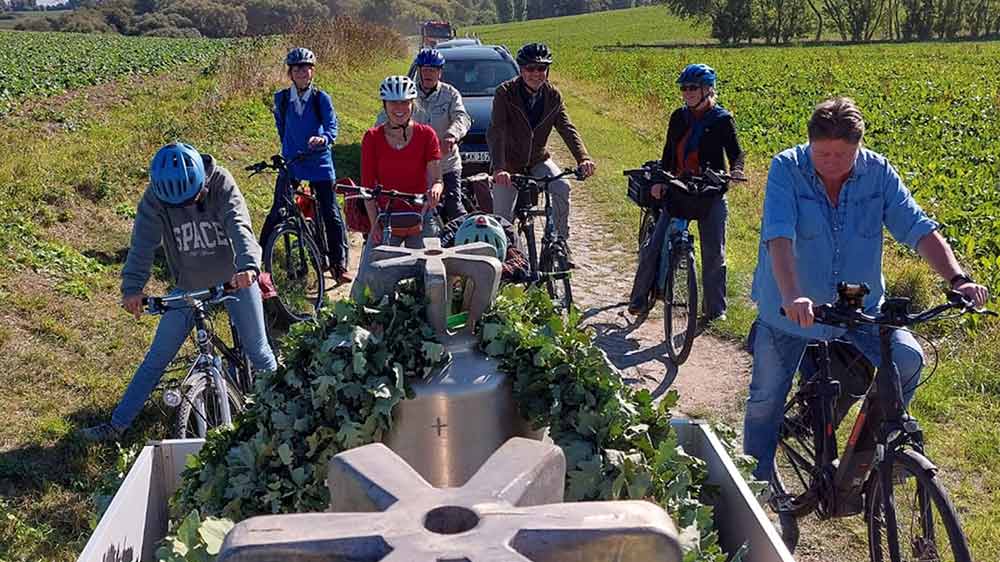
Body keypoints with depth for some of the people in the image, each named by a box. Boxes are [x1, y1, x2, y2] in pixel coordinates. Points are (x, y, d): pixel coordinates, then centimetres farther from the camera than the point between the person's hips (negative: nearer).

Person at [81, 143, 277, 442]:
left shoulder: (221, 183, -21)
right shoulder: (156, 195, -16)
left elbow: (239, 227, -34)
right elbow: (143, 242, -23)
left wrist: (248, 265, -52)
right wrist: (132, 287, -38)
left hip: (234, 280, -2)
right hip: (189, 285, 2)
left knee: (258, 352, 4)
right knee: (156, 358, 4)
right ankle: (118, 423, 13)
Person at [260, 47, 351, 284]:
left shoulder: (321, 98, -4)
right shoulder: (281, 98, 2)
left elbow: (332, 127, -15)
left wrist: (322, 139, -34)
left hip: (319, 164, -1)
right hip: (290, 163, 1)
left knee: (331, 213, 2)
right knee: (277, 213, 1)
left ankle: (339, 264, 11)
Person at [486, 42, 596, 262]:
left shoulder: (553, 96, -6)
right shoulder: (505, 93, -18)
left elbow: (567, 129, -14)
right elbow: (495, 132, -28)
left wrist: (583, 159, -33)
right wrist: (499, 169, -43)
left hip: (538, 160, 2)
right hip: (509, 163, -2)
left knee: (562, 187, -24)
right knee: (503, 218, -3)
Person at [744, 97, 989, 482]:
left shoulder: (878, 172, -9)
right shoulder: (787, 168, -17)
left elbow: (920, 229, -13)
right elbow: (778, 237, -29)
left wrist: (957, 279, -29)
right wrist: (792, 297, -44)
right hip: (789, 309, -1)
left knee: (908, 360, -20)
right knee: (765, 400, 6)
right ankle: (756, 481, 29)